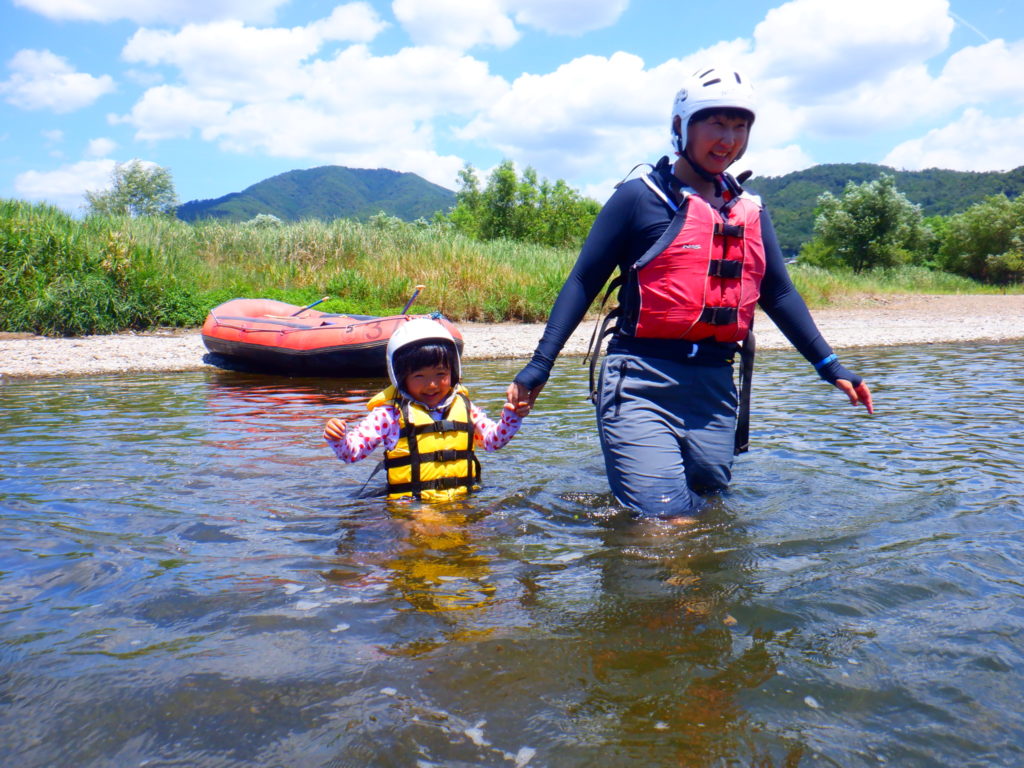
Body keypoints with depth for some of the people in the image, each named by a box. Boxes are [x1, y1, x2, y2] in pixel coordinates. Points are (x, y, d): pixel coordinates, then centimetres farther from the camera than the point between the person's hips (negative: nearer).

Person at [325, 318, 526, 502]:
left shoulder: (463, 408, 13)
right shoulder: (390, 414, 0)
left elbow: (493, 439, 24)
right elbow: (352, 451, -2)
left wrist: (511, 418, 8)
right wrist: (338, 439, -22)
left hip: (464, 503, 4)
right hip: (410, 508, -4)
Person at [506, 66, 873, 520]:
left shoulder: (749, 211, 14)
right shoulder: (639, 197, -1)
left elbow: (779, 294, 20)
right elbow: (583, 282, -2)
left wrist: (829, 366, 18)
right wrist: (540, 364, -8)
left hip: (715, 388, 6)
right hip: (641, 384, -6)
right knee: (664, 522, -11)